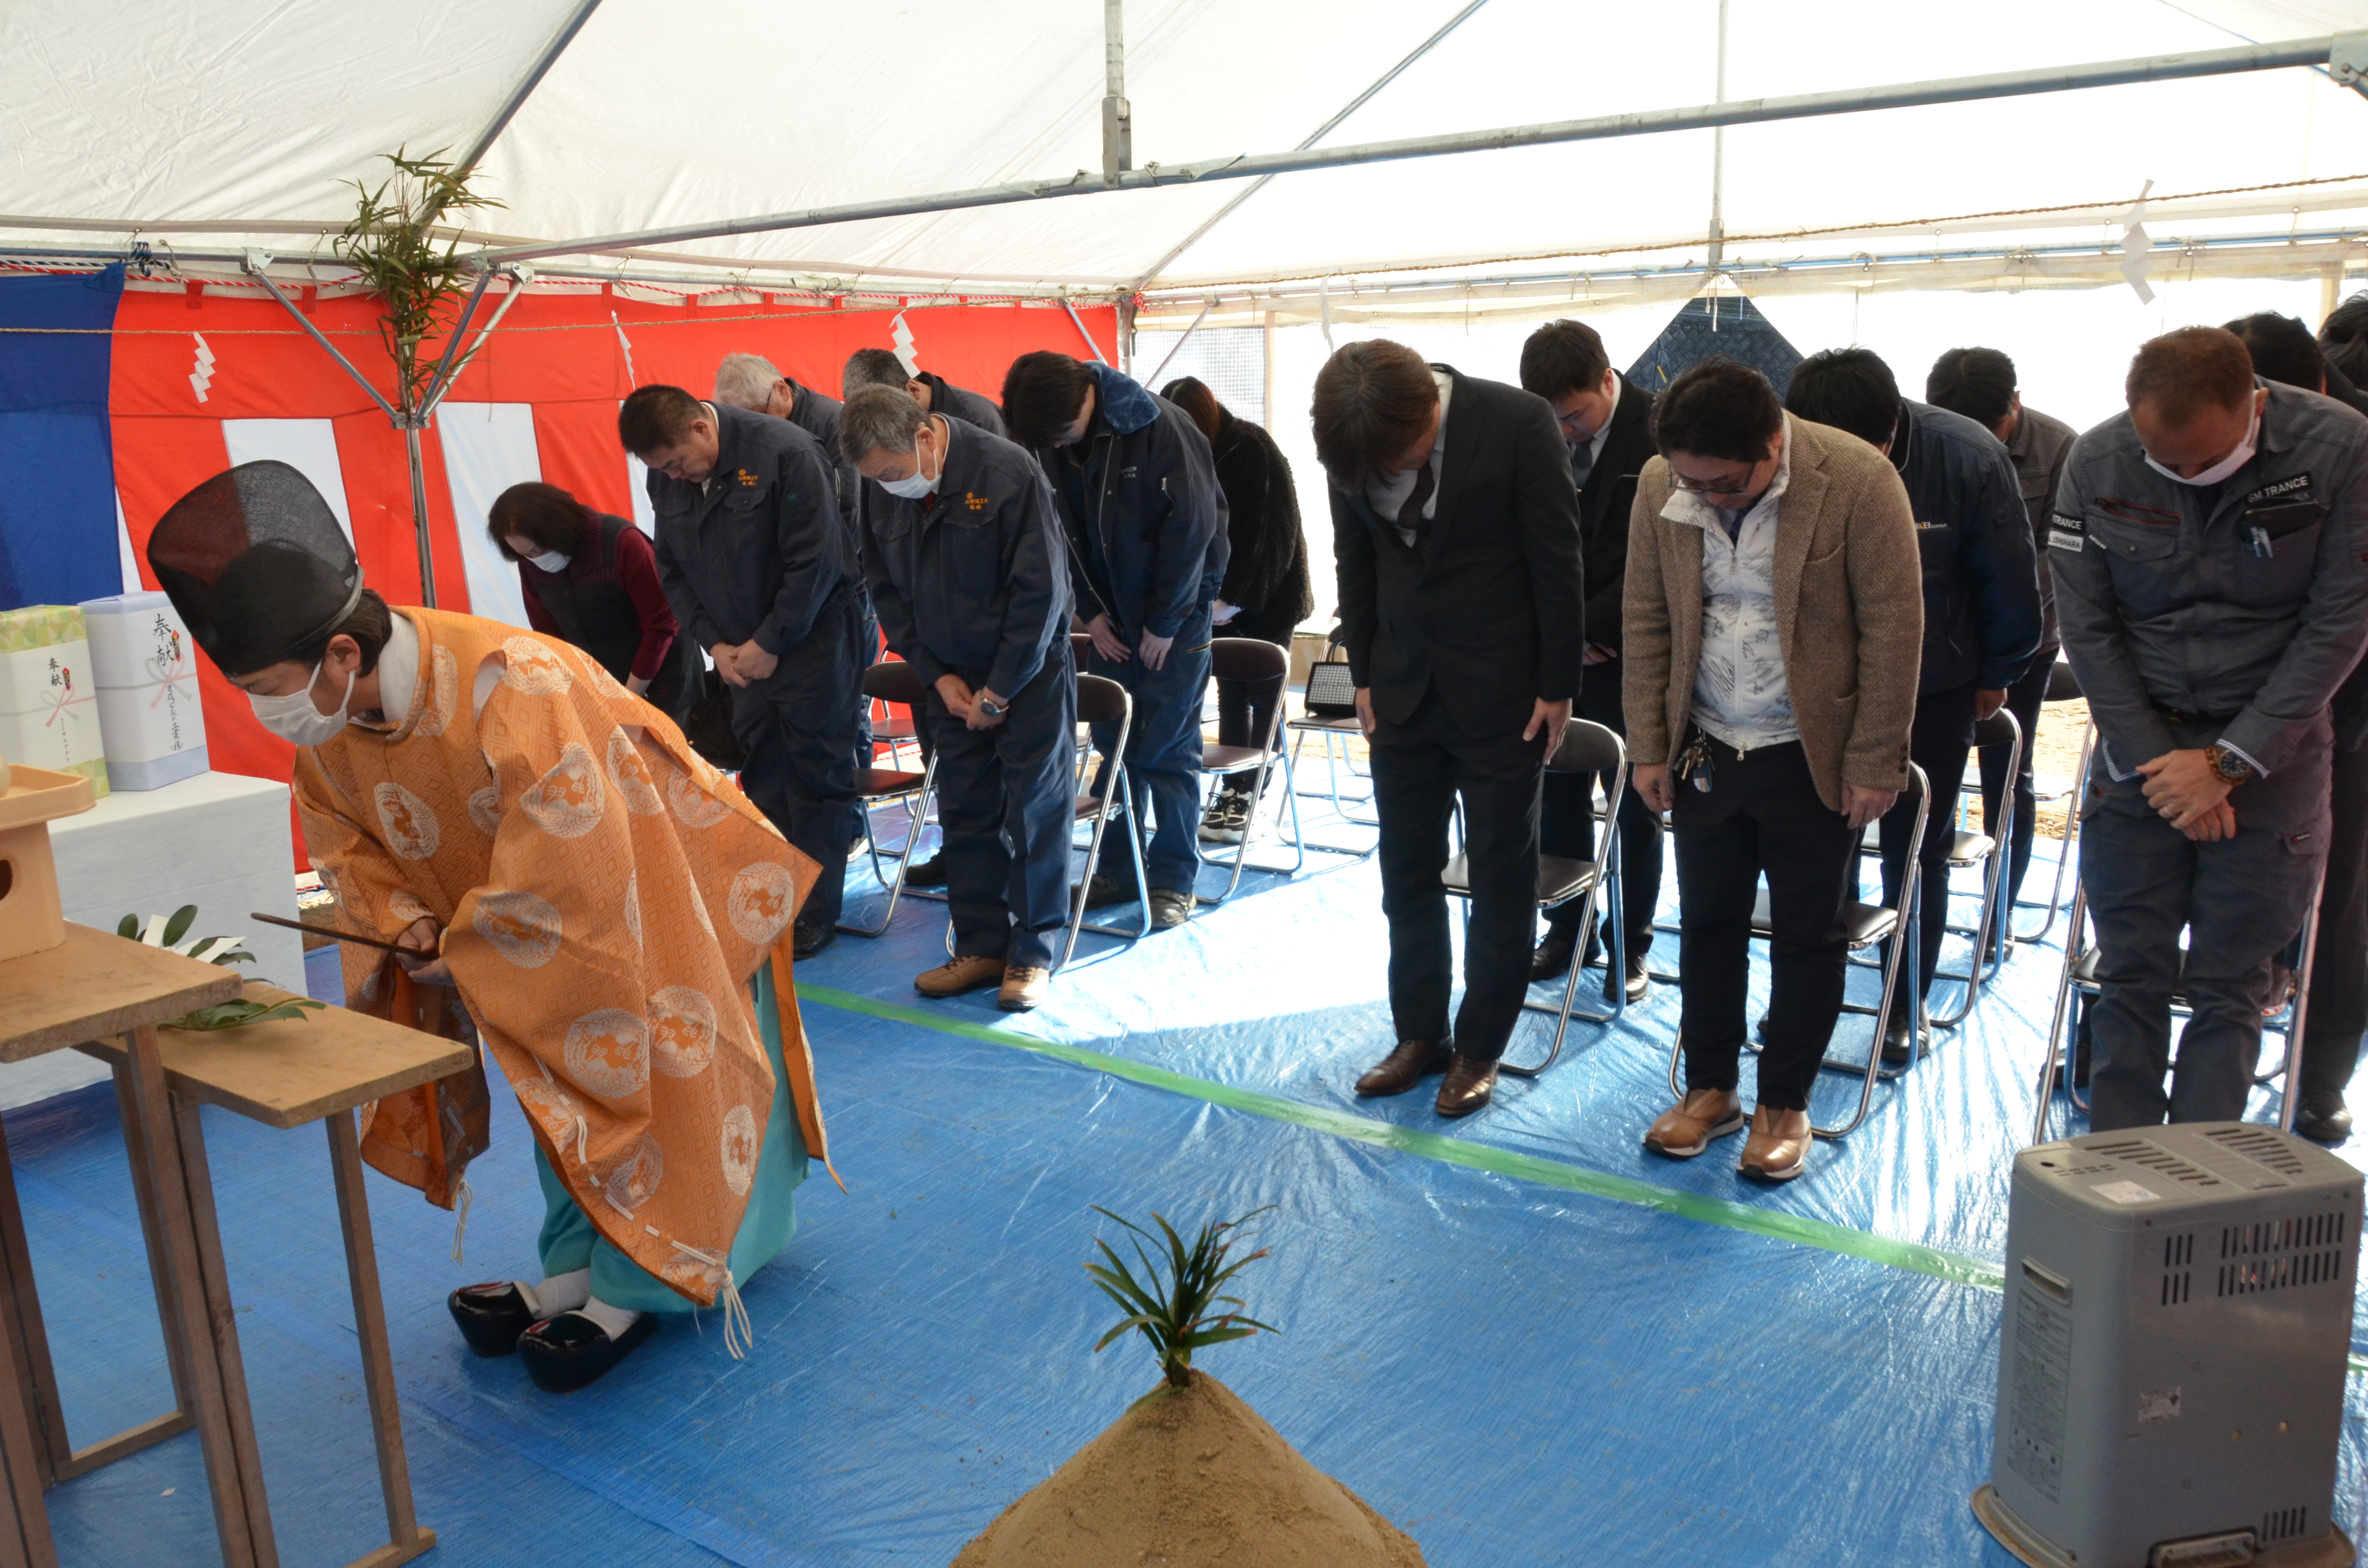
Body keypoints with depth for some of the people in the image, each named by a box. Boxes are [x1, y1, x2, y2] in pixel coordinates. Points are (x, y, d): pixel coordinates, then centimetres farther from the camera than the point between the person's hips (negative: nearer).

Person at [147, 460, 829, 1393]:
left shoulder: (506, 685, -38)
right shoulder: (330, 724, -12)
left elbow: (562, 865, -35)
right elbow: (341, 830, 7)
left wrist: (465, 951, -19)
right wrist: (407, 924, -12)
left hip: (653, 883, -7)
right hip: (524, 913, 7)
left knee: (637, 1072, 0)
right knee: (561, 1079, 11)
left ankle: (638, 1286, 12)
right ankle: (576, 1269, 24)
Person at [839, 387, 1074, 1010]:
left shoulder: (1008, 473, -20)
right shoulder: (881, 491, -5)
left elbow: (1041, 592, -18)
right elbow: (886, 589, 6)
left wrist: (1000, 691, -15)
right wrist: (938, 676, -4)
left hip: (1029, 667, -5)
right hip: (952, 673, 5)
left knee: (1036, 808, -1)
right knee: (966, 812, 6)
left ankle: (1032, 953, 8)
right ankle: (980, 947, 16)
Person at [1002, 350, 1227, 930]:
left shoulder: (1161, 428, -19)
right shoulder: (1050, 443, -3)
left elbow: (1193, 527, -17)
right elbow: (1065, 532, 6)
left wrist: (1164, 623, -14)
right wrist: (1091, 612, -2)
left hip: (1176, 613, -5)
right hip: (1112, 616, 5)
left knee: (1168, 748, -2)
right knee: (1113, 744, 8)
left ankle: (1174, 880, 8)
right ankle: (1120, 868, 19)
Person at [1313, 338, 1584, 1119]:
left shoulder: (1518, 423, -16)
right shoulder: (1352, 440, -5)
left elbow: (1556, 561, -11)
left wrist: (1557, 687, -9)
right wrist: (1365, 673, 6)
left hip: (1501, 692, -4)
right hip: (1404, 690, 4)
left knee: (1501, 873, 7)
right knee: (1407, 868, 10)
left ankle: (1480, 1048, 20)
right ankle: (1419, 1033, 25)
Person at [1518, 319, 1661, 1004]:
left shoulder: (1660, 433, -12)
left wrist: (1587, 626, -14)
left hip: (1627, 656, -3)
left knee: (1637, 806, 8)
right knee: (1558, 798, 10)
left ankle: (1632, 943, 21)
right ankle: (1567, 929, 25)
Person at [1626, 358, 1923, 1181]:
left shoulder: (1858, 480, -16)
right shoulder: (1662, 486, -4)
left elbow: (1893, 628, -12)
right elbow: (1645, 621, 4)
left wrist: (1874, 764, -11)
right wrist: (1649, 745, 2)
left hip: (1812, 755, -3)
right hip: (1706, 749, 3)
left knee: (1808, 933, 7)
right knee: (1707, 921, 12)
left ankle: (1785, 1105, 23)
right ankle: (1709, 1087, 28)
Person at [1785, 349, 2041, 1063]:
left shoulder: (1969, 458, -21)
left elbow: (2007, 579, -7)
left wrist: (1996, 675, 3)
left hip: (1933, 690, 0)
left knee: (1915, 857, 9)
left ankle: (1906, 1003, 25)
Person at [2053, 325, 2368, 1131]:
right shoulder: (2098, 462, -8)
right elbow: (2086, 627, -4)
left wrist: (2230, 761, -12)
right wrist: (2157, 763, -9)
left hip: (2270, 753, -1)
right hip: (2140, 746, 1)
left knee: (2230, 987, 4)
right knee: (2130, 978, 5)